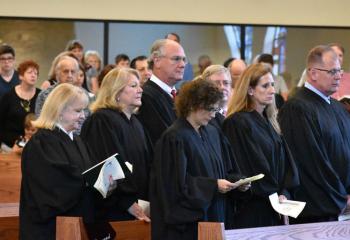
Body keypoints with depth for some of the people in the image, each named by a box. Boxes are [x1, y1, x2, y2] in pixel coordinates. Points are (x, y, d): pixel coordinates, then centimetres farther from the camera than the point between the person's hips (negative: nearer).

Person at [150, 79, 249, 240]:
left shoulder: (212, 133, 12)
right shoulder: (174, 138, -13)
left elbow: (223, 170, 19)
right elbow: (178, 182, -18)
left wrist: (237, 182, -1)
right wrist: (213, 185, -20)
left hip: (214, 214, 8)